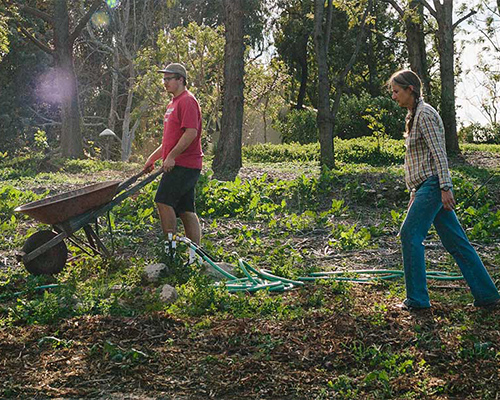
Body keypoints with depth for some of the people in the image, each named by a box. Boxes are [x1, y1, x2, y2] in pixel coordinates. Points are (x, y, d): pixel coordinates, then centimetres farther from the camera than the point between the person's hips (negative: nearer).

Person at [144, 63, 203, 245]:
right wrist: (153, 157, 23)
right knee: (186, 211, 7)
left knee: (163, 201, -14)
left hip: (183, 164, -10)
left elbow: (191, 133, -21)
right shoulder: (174, 103, 22)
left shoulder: (187, 101, -10)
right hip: (178, 164, 10)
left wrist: (171, 156, -21)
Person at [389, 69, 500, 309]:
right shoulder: (414, 115, 20)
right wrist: (414, 193, 24)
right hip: (426, 185, 10)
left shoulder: (425, 114, -10)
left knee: (410, 235, -8)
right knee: (455, 241, 8)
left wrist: (445, 188, -22)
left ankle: (417, 299, -2)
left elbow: (439, 153, -17)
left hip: (433, 184, -10)